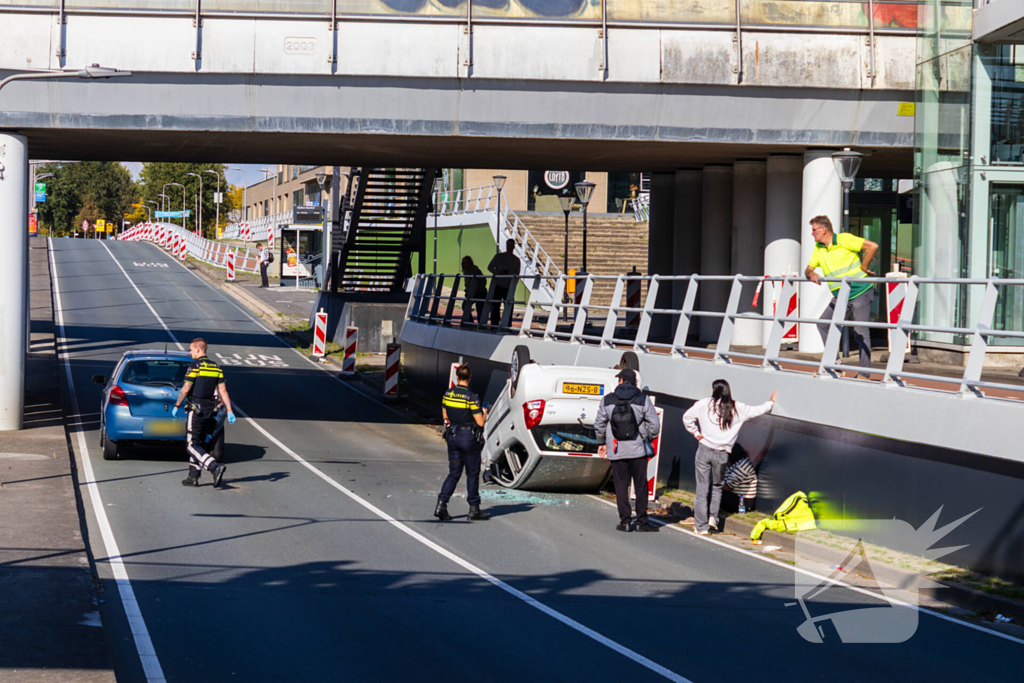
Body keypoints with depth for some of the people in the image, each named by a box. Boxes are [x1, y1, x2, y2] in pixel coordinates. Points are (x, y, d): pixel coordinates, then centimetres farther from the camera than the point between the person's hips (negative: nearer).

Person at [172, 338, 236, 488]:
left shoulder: (195, 366, -10)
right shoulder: (216, 367, 11)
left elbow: (185, 390, -12)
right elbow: (223, 391, 7)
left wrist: (176, 406, -1)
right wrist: (229, 411, 4)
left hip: (196, 410, -7)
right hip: (210, 411, 7)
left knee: (191, 445, -6)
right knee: (198, 444, 16)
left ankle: (215, 467, -24)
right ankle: (193, 477, 16)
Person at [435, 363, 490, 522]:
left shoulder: (447, 394, 0)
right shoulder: (471, 397, -17)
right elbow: (480, 423, -15)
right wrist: (483, 413, 5)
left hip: (452, 437, 5)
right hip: (468, 437, -5)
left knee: (454, 473, 13)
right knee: (472, 474, 7)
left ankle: (441, 504, 0)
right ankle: (474, 510, 12)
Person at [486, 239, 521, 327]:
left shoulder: (516, 260, 7)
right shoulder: (498, 257, 3)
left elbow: (517, 274, 9)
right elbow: (489, 267, 4)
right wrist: (498, 273, -13)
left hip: (509, 287, 1)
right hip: (498, 286, -1)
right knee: (495, 306, -1)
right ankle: (494, 325, 5)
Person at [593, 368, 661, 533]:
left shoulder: (607, 400, -1)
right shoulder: (643, 400, -5)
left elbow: (599, 424, 7)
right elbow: (654, 424, -4)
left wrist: (602, 442, 23)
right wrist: (649, 437, 16)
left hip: (616, 451, 1)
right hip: (637, 451, -1)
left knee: (621, 487, 7)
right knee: (641, 486, 7)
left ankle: (625, 521, 5)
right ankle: (641, 521, 8)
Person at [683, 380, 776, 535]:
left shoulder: (704, 404, -2)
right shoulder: (737, 408, 3)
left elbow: (687, 416, -1)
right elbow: (758, 410, 15)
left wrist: (696, 433, 10)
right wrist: (771, 402, 33)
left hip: (704, 450, -1)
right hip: (722, 454, 1)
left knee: (702, 488, 3)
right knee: (717, 487, 22)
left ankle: (701, 526, 3)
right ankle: (713, 517, 11)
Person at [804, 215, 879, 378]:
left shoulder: (844, 240, -13)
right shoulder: (818, 248, 10)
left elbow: (872, 246, -17)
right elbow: (809, 268, 13)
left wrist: (862, 269, -13)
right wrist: (811, 274, -11)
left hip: (859, 292, -8)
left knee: (860, 332, -7)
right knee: (823, 323, 6)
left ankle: (865, 373, -4)